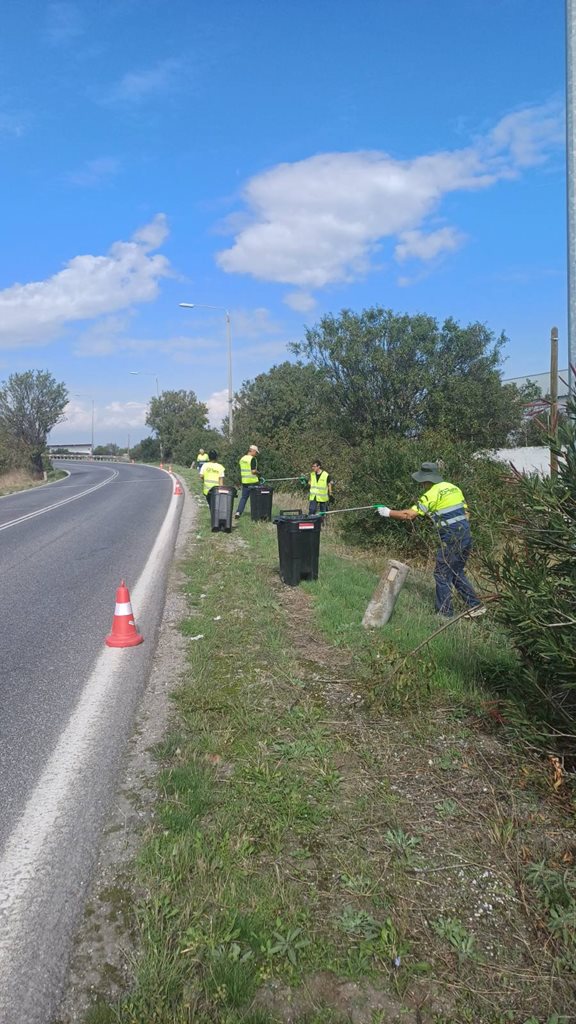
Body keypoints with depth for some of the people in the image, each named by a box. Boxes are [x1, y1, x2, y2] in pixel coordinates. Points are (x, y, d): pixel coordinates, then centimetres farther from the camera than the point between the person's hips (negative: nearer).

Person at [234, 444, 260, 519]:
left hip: (244, 481, 6)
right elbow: (253, 471, -19)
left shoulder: (242, 459, 10)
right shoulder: (252, 459, -14)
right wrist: (258, 473, -1)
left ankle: (238, 512, 2)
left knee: (243, 497, 12)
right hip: (252, 482, -6)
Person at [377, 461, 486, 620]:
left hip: (451, 539, -8)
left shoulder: (432, 494, -11)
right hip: (466, 535, 8)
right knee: (457, 573, 19)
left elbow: (410, 514, -12)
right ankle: (475, 606, 19)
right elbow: (465, 510, 16)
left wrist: (388, 512, -2)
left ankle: (444, 613, 8)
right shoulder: (453, 488, 13)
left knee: (442, 574, 3)